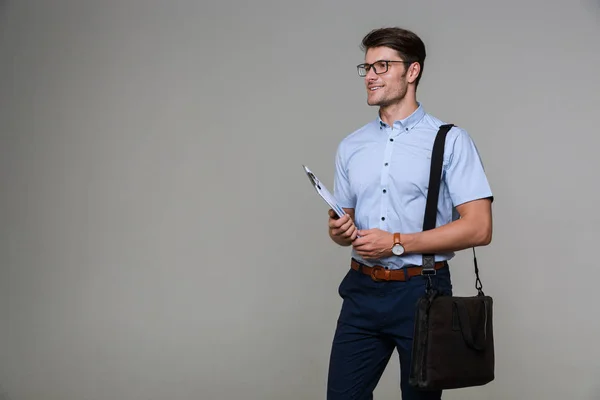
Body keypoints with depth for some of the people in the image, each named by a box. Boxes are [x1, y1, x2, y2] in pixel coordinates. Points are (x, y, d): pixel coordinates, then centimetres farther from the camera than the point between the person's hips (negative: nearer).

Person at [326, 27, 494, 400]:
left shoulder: (450, 141, -6)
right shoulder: (351, 146, 11)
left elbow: (479, 228, -12)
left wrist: (398, 243, -16)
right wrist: (340, 231, -5)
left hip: (421, 291, -4)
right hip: (362, 290, 4)